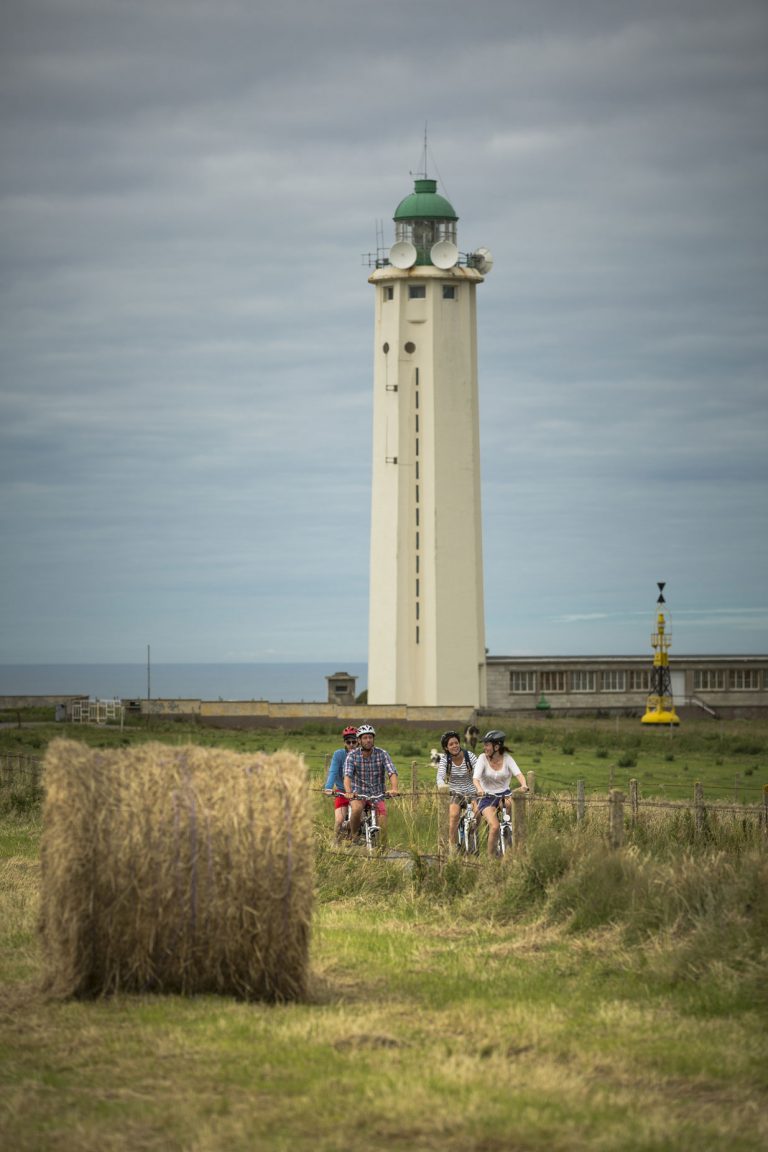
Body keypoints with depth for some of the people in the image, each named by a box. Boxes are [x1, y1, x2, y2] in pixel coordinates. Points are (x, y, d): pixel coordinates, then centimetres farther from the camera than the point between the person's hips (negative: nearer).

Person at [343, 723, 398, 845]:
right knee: (356, 809, -32)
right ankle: (353, 837, -10)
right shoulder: (353, 755, -8)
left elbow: (392, 772, -18)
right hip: (358, 793, -1)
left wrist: (394, 788, -38)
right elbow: (347, 775, -20)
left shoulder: (382, 754, -7)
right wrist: (348, 792, -40)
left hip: (377, 795, 1)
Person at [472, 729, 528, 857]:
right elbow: (476, 778, -21)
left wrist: (524, 785, -39)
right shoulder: (483, 758, -8)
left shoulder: (506, 758, -5)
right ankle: (490, 856, -6)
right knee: (494, 827, -24)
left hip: (504, 794, 2)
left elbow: (518, 774, -17)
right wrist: (479, 789, -43)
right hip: (487, 797, -2)